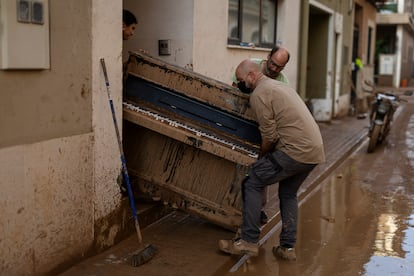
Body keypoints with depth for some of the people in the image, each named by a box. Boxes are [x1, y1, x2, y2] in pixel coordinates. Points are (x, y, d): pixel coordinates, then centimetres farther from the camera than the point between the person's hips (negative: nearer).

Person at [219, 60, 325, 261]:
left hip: (295, 151, -9)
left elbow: (270, 136, -11)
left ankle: (248, 242, 1)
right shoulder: (280, 86, 23)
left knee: (252, 183, 1)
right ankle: (287, 247, 22)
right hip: (315, 150, 9)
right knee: (288, 194, 23)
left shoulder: (259, 94, -6)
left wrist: (261, 157, 8)